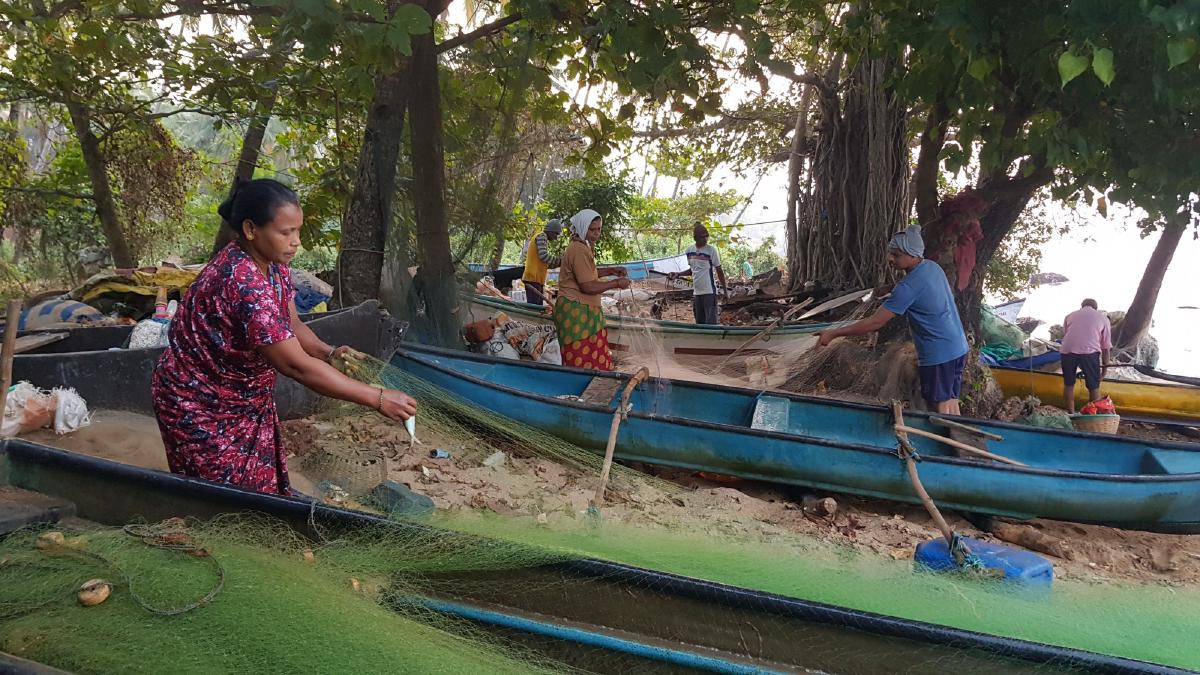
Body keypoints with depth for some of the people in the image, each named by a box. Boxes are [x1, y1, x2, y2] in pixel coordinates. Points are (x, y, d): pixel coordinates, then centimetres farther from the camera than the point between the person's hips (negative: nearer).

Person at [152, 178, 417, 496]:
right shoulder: (243, 283, -34)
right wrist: (378, 399, -32)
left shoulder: (273, 264, -5)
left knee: (266, 488, 14)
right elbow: (296, 365, -34)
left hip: (247, 402, 8)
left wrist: (327, 352, -18)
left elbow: (291, 325, 4)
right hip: (202, 409, -8)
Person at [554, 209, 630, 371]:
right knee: (583, 363, -7)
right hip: (576, 313, -11)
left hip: (584, 311, 11)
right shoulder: (579, 250, -17)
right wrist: (616, 283, -10)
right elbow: (588, 286, -20)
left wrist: (611, 271, 16)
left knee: (597, 360, 9)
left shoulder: (581, 246, 16)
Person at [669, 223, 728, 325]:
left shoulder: (711, 250, -7)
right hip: (696, 292, 6)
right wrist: (678, 274, 8)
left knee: (711, 322, -9)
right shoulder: (690, 250, 8)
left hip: (709, 291, -6)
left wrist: (725, 288, -4)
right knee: (699, 322, 10)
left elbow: (719, 270, -2)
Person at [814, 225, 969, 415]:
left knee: (939, 409, 0)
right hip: (958, 349, 9)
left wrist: (833, 334, -20)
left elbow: (875, 322, -23)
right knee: (951, 407, 14)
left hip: (939, 356, -9)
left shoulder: (909, 286, -22)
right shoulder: (933, 267, 4)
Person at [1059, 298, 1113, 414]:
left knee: (1068, 384, 17)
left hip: (1067, 351, 2)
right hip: (1089, 352, -2)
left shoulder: (1070, 315, 27)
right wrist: (1105, 367, 23)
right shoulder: (1103, 318, 23)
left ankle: (1071, 414, 22)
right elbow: (1106, 347, 18)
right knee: (1094, 387, 12)